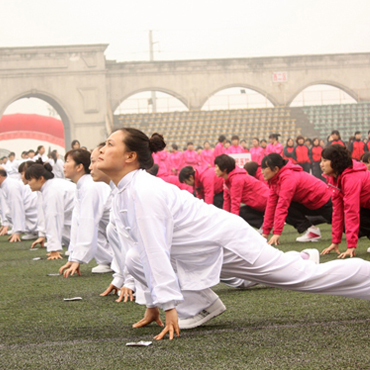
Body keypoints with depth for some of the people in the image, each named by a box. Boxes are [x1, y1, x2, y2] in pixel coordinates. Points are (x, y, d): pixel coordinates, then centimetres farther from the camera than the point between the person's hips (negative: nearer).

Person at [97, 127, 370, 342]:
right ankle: (203, 306, 6)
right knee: (134, 260, -3)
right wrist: (152, 304, 11)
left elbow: (157, 251, -30)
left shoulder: (143, 192, -27)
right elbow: (143, 249, 10)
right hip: (204, 253, 9)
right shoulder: (126, 192, 4)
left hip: (227, 243, -9)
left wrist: (169, 308, -30)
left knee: (308, 277, -3)